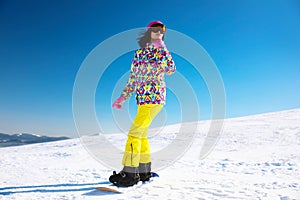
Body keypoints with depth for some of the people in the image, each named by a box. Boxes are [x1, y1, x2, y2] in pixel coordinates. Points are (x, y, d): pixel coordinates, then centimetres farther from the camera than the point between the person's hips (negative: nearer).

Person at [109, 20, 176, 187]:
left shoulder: (162, 52, 1)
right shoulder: (139, 52, 14)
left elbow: (171, 70, -18)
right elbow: (133, 79, 16)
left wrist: (161, 47, -17)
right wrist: (122, 98, 13)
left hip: (154, 97, -7)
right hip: (142, 98, 7)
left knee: (135, 132, -12)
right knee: (141, 134, 12)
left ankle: (130, 173, -3)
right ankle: (144, 171, 26)